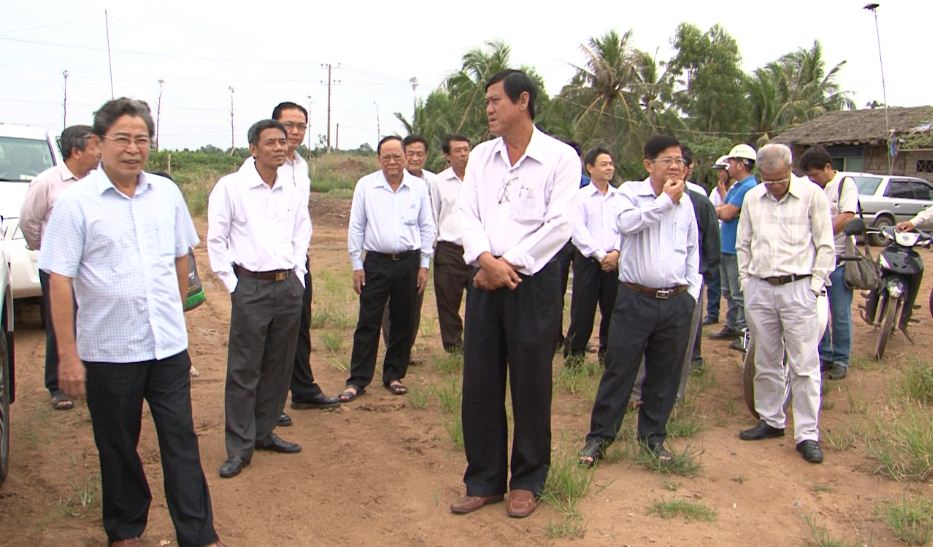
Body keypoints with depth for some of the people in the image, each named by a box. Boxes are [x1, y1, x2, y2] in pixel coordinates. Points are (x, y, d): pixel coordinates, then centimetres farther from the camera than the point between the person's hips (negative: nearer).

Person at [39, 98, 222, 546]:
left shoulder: (166, 193, 4)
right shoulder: (76, 202, -8)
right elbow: (59, 281, -9)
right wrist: (68, 354, -12)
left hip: (169, 345, 3)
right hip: (108, 352, -3)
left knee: (181, 441, 7)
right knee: (117, 447, 14)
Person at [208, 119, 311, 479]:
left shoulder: (293, 190, 7)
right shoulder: (231, 186, -7)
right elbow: (215, 239, -4)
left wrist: (298, 275, 12)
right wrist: (231, 283, -6)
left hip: (289, 287, 5)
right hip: (251, 288, -5)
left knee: (279, 367, 12)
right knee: (244, 371, 0)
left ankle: (264, 432, 27)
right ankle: (239, 448, 10)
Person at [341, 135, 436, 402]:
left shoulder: (419, 186, 3)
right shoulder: (365, 185, 0)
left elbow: (427, 227, 8)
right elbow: (356, 227, 3)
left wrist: (424, 265, 5)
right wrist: (357, 265, 0)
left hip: (409, 262, 2)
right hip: (376, 262, -2)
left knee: (404, 323, 8)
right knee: (368, 323, 0)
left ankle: (394, 375, 22)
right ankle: (357, 380, 8)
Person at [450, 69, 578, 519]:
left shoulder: (560, 157, -3)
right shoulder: (480, 156, 11)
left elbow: (559, 225, -11)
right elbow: (467, 215, 3)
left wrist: (510, 264, -14)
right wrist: (487, 260, -14)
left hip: (534, 280, -4)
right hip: (485, 280, 4)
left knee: (530, 385, 5)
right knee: (479, 384, 7)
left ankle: (527, 481, 23)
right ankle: (485, 480, 22)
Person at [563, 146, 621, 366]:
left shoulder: (620, 197, 9)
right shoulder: (580, 196, -1)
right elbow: (579, 231, -7)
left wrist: (616, 252, -10)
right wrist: (600, 255, -12)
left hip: (614, 262, 3)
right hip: (588, 260, -3)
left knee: (612, 310, 8)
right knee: (582, 311, -2)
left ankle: (608, 353, 23)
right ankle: (573, 354, 11)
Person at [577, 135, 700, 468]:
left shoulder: (685, 202, 12)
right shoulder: (631, 192, -1)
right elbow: (627, 222, -24)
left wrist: (692, 290, 14)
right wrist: (665, 200, -14)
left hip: (676, 303, 4)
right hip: (636, 299, -4)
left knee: (665, 373, 12)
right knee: (619, 369, 1)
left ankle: (653, 434, 27)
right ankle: (600, 435, 13)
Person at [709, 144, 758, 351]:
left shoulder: (748, 187, -17)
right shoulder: (736, 186, 15)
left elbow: (726, 214, -19)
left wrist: (713, 210, -1)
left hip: (737, 249, -10)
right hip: (726, 247, 10)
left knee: (739, 294, -4)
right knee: (729, 292, 17)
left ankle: (743, 332, 2)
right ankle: (731, 327, 27)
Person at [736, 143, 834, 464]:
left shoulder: (811, 195, -3)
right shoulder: (752, 198, 9)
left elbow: (825, 246, -1)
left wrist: (814, 286, -5)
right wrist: (746, 283, 10)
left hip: (797, 289, -4)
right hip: (759, 290, 4)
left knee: (804, 365, -2)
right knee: (766, 363, 12)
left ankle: (807, 434, 4)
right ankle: (771, 420, 26)